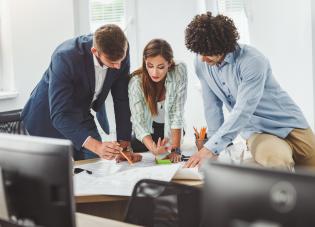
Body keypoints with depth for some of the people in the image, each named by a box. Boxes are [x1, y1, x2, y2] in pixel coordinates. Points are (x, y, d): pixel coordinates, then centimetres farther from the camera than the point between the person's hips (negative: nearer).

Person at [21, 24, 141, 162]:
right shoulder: (65, 57, -35)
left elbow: (122, 99, -10)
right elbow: (59, 115, -37)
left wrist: (124, 143, -17)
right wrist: (96, 146, -48)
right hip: (50, 119, -5)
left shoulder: (121, 51, -20)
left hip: (84, 117, 5)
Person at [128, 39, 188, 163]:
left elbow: (177, 114, -25)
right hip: (148, 132, 1)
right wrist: (153, 149, -50)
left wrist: (175, 149, -32)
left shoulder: (179, 72, -26)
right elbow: (138, 121, -32)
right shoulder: (136, 82, -26)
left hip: (170, 131, -1)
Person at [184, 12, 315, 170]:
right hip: (256, 132, 2)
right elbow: (212, 105, 0)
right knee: (277, 163, -31)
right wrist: (212, 148, -2)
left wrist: (211, 149, -34)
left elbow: (243, 111, -29)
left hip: (289, 126, -2)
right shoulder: (201, 63, -7)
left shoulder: (253, 61, -24)